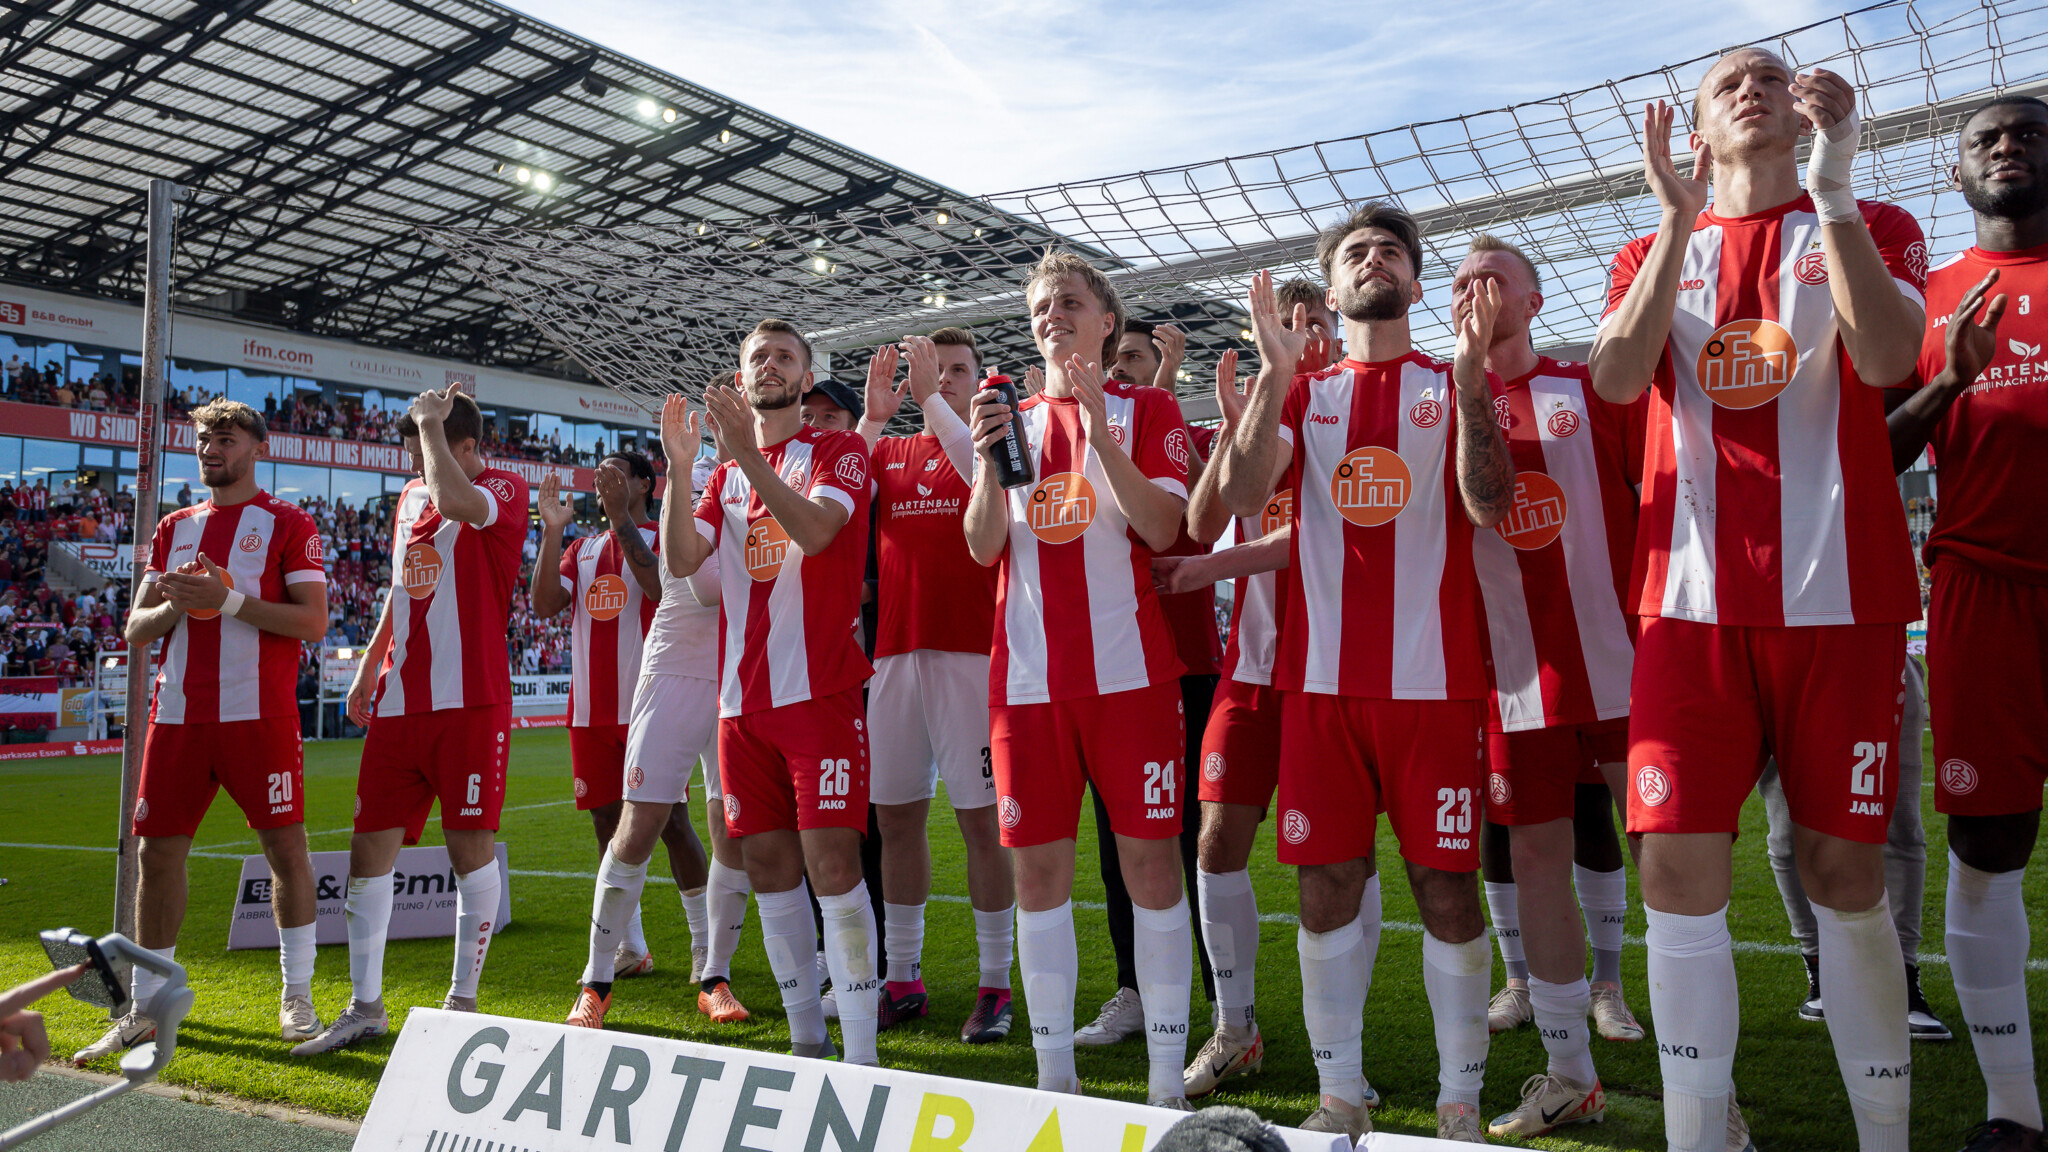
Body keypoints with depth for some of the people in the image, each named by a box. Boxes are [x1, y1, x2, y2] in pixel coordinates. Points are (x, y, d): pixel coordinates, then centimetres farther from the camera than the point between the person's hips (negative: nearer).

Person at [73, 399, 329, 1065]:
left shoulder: (287, 524, 1)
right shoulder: (174, 529, 18)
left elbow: (312, 621, -9)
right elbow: (136, 630, 16)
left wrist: (229, 600, -17)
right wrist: (175, 605, -5)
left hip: (259, 714, -5)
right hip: (178, 714, 5)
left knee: (285, 845, -3)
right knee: (158, 851, 6)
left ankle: (297, 999, 9)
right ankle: (146, 1009, 19)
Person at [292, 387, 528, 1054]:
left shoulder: (505, 490, -4)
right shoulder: (410, 496, 19)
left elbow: (456, 503, -29)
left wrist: (431, 422, -15)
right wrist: (370, 665, 25)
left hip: (470, 701, -7)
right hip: (399, 701, 7)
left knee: (470, 847, 0)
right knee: (369, 849, 5)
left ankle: (462, 1001, 13)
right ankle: (365, 1007, 15)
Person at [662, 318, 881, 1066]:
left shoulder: (839, 451, 2)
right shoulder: (729, 469, 18)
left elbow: (815, 529, -17)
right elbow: (680, 560, 4)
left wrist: (748, 454, -23)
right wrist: (680, 465, -8)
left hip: (818, 691, -6)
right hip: (742, 697, 6)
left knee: (832, 865, -10)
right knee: (769, 867, 9)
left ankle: (861, 1053, -3)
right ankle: (806, 1037, 22)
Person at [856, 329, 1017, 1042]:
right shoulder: (886, 450, 19)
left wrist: (933, 399, -13)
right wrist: (873, 414, -3)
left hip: (970, 653, -5)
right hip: (893, 651, 5)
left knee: (982, 818, -3)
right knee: (895, 815, 9)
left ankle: (995, 987, 6)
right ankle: (902, 980, 21)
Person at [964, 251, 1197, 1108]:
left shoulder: (1145, 410, 7)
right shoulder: (1015, 419, 15)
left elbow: (1161, 530, -8)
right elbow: (984, 547, 5)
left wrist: (1101, 431, -17)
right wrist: (990, 456, -11)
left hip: (1128, 671, -3)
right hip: (1028, 676, 3)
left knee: (1150, 861, -1)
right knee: (1038, 868, 5)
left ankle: (1166, 1078, 11)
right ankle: (1054, 1075, 17)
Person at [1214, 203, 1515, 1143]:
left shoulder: (1457, 383, 9)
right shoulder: (1302, 393, 14)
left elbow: (1491, 506, -7)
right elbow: (1241, 494, -4)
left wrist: (1469, 378, -17)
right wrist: (1274, 372, -14)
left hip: (1433, 677, -2)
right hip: (1322, 677, 2)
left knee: (1445, 886, 1)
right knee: (1328, 883, 5)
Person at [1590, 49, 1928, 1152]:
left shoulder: (1871, 227, 11)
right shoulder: (1652, 253, 16)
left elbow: (1886, 357, -11)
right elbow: (1615, 377, -5)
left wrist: (1830, 182, -13)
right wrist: (1678, 219, -10)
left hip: (1838, 594, -1)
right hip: (1693, 597, 1)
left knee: (1843, 870, 3)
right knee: (1678, 868, -6)